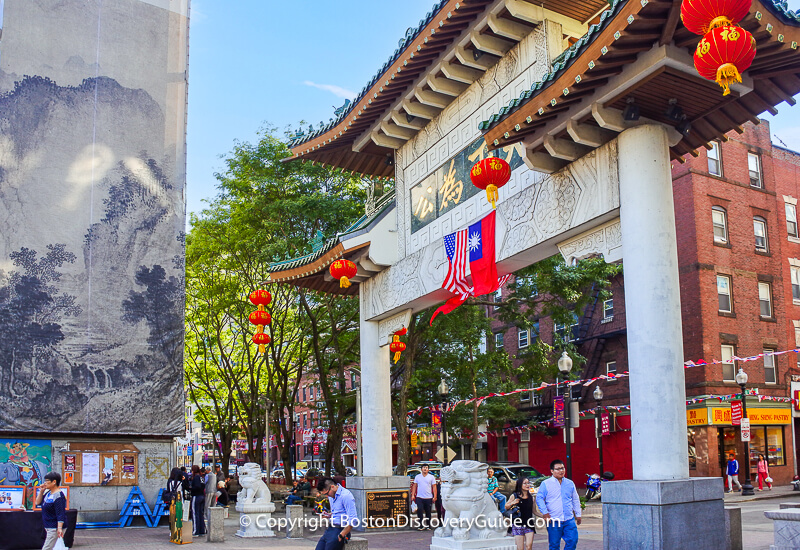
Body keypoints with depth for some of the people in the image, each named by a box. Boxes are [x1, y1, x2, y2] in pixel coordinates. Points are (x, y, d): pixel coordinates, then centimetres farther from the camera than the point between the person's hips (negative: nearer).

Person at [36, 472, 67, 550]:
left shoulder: (58, 496, -20)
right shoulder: (48, 493, 9)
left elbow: (60, 514, -23)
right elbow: (38, 503, 19)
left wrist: (59, 528, -29)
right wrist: (42, 491, 5)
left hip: (55, 528, -10)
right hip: (49, 527, 10)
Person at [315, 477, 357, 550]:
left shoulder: (346, 495, -16)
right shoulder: (331, 496, 13)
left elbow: (353, 520, -20)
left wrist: (341, 536, -18)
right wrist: (329, 515, 8)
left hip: (340, 530, -8)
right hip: (330, 528, 9)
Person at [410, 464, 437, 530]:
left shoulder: (431, 477, 5)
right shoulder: (417, 477, 10)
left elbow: (434, 487, 2)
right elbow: (414, 486, 11)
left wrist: (435, 496, -6)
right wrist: (413, 495, 2)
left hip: (428, 498, 0)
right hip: (419, 497, 0)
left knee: (428, 512, 6)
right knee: (419, 510, -14)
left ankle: (428, 526, 18)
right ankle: (421, 525, -9)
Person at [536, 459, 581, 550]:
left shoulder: (570, 483, 13)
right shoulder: (545, 484, 1)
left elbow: (575, 500, 21)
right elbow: (539, 498, -3)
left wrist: (578, 514, 17)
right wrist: (545, 513, -11)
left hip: (569, 519, 3)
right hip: (553, 520, -3)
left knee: (573, 541, -6)